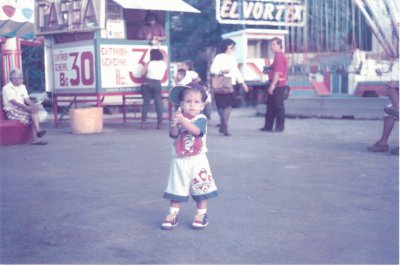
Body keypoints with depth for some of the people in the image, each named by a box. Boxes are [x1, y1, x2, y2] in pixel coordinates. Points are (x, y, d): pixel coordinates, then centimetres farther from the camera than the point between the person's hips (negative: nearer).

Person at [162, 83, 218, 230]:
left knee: (201, 189, 5)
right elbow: (173, 134, -14)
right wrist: (174, 124, -35)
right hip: (179, 161, 2)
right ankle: (173, 215, 15)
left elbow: (196, 130, -27)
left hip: (197, 161, -2)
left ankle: (201, 215, 17)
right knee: (176, 189, 7)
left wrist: (182, 120, -38)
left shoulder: (201, 119, -6)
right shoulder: (178, 117, 1)